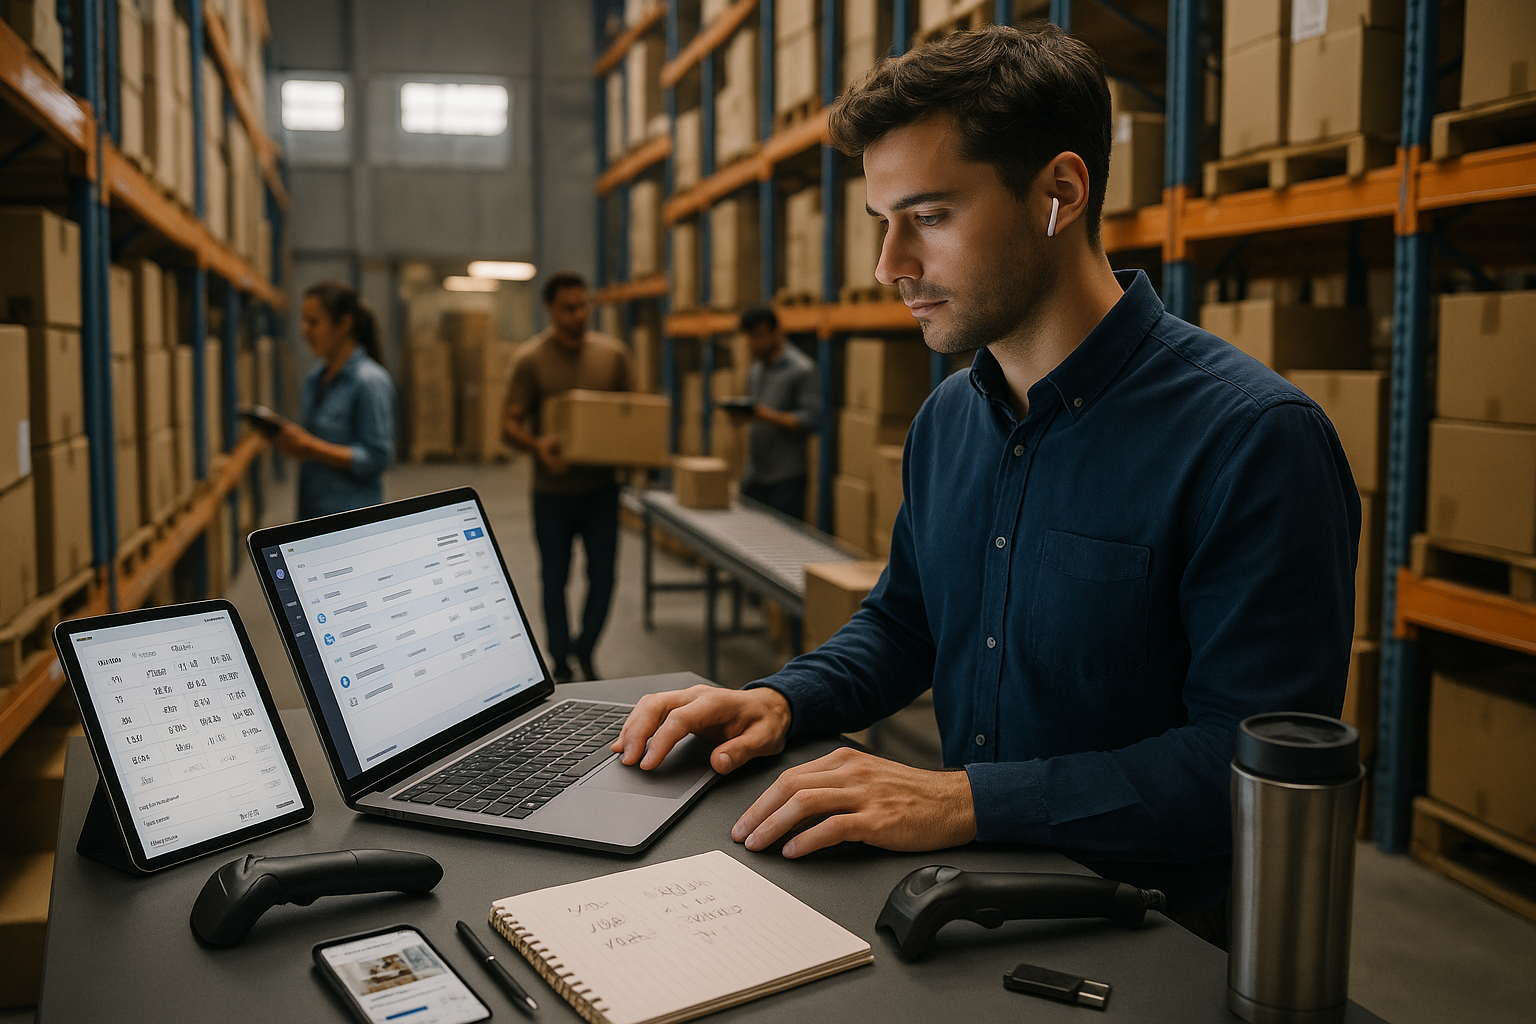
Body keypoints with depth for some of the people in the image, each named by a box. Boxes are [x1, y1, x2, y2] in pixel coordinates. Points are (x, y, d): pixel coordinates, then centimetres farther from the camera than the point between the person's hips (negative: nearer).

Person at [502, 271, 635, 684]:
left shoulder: (613, 353, 3)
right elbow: (510, 422, -8)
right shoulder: (531, 358, -6)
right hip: (553, 490, -2)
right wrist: (537, 445, -28)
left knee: (603, 575, 4)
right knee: (555, 579, 8)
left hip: (602, 485, 2)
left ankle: (584, 649, 28)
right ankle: (560, 664, 23)